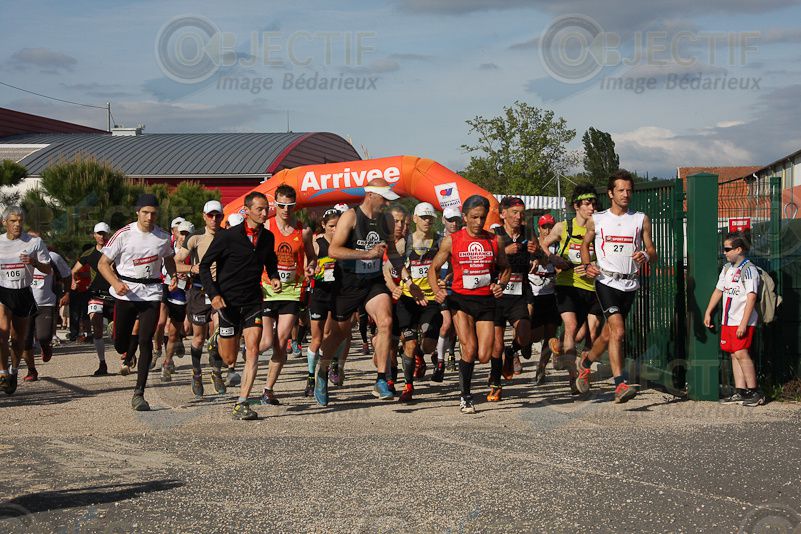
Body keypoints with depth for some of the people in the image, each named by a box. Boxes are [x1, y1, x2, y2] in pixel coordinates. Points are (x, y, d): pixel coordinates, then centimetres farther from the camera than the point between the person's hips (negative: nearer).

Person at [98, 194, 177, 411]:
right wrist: (116, 283, -20)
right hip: (125, 293, -1)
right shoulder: (124, 235, -7)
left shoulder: (163, 238, 1)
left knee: (146, 342, -9)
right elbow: (103, 263, -4)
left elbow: (169, 259, 23)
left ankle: (139, 393, -5)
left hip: (151, 295, 1)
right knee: (120, 343, 4)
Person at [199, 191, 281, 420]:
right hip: (228, 301, -3)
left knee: (252, 349, -14)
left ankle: (242, 404, -10)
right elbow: (205, 265, -4)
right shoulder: (228, 236, -10)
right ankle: (217, 342, 43)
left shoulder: (268, 237, 4)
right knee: (229, 359, 5)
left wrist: (274, 277, 3)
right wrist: (213, 294, -14)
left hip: (253, 300, 3)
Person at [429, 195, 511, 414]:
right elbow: (434, 268, 6)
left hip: (486, 300, 2)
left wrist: (501, 284, -2)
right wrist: (438, 290, -11)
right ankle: (465, 397, 2)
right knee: (469, 348, -16)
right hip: (461, 299, -2)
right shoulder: (452, 241, -1)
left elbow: (505, 267, 18)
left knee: (484, 356, -4)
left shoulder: (493, 241, 4)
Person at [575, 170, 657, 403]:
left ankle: (587, 361, 41)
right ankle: (621, 385, -19)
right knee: (618, 332, -19)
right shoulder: (597, 220, 5)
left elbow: (652, 252, 7)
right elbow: (585, 244, 20)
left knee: (608, 334, 13)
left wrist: (645, 256, -17)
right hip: (606, 281, -3)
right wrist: (587, 265, 1)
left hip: (630, 284, 3)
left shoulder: (641, 220, 7)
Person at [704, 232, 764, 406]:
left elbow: (751, 298, -16)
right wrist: (708, 313, 17)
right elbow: (718, 291, 23)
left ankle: (754, 392, -7)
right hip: (728, 320, 8)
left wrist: (743, 324, -21)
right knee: (734, 355, 6)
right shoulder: (727, 268, 15)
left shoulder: (748, 269, -11)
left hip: (742, 322, -8)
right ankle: (740, 392, 8)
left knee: (741, 353, -13)